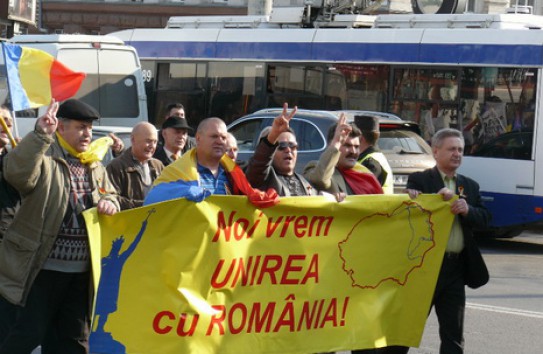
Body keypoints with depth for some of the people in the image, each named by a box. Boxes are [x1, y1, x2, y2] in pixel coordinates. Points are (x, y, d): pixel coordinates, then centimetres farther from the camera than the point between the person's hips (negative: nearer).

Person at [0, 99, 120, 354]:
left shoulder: (94, 166, 14)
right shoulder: (44, 156, -9)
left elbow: (110, 196, 23)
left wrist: (109, 203, -1)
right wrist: (40, 134, -37)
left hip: (81, 272, 7)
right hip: (40, 267, -7)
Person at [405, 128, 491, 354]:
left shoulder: (470, 186, 15)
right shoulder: (419, 181, -1)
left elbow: (484, 219, 4)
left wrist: (468, 210, -14)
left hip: (456, 267, 5)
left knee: (453, 335, 7)